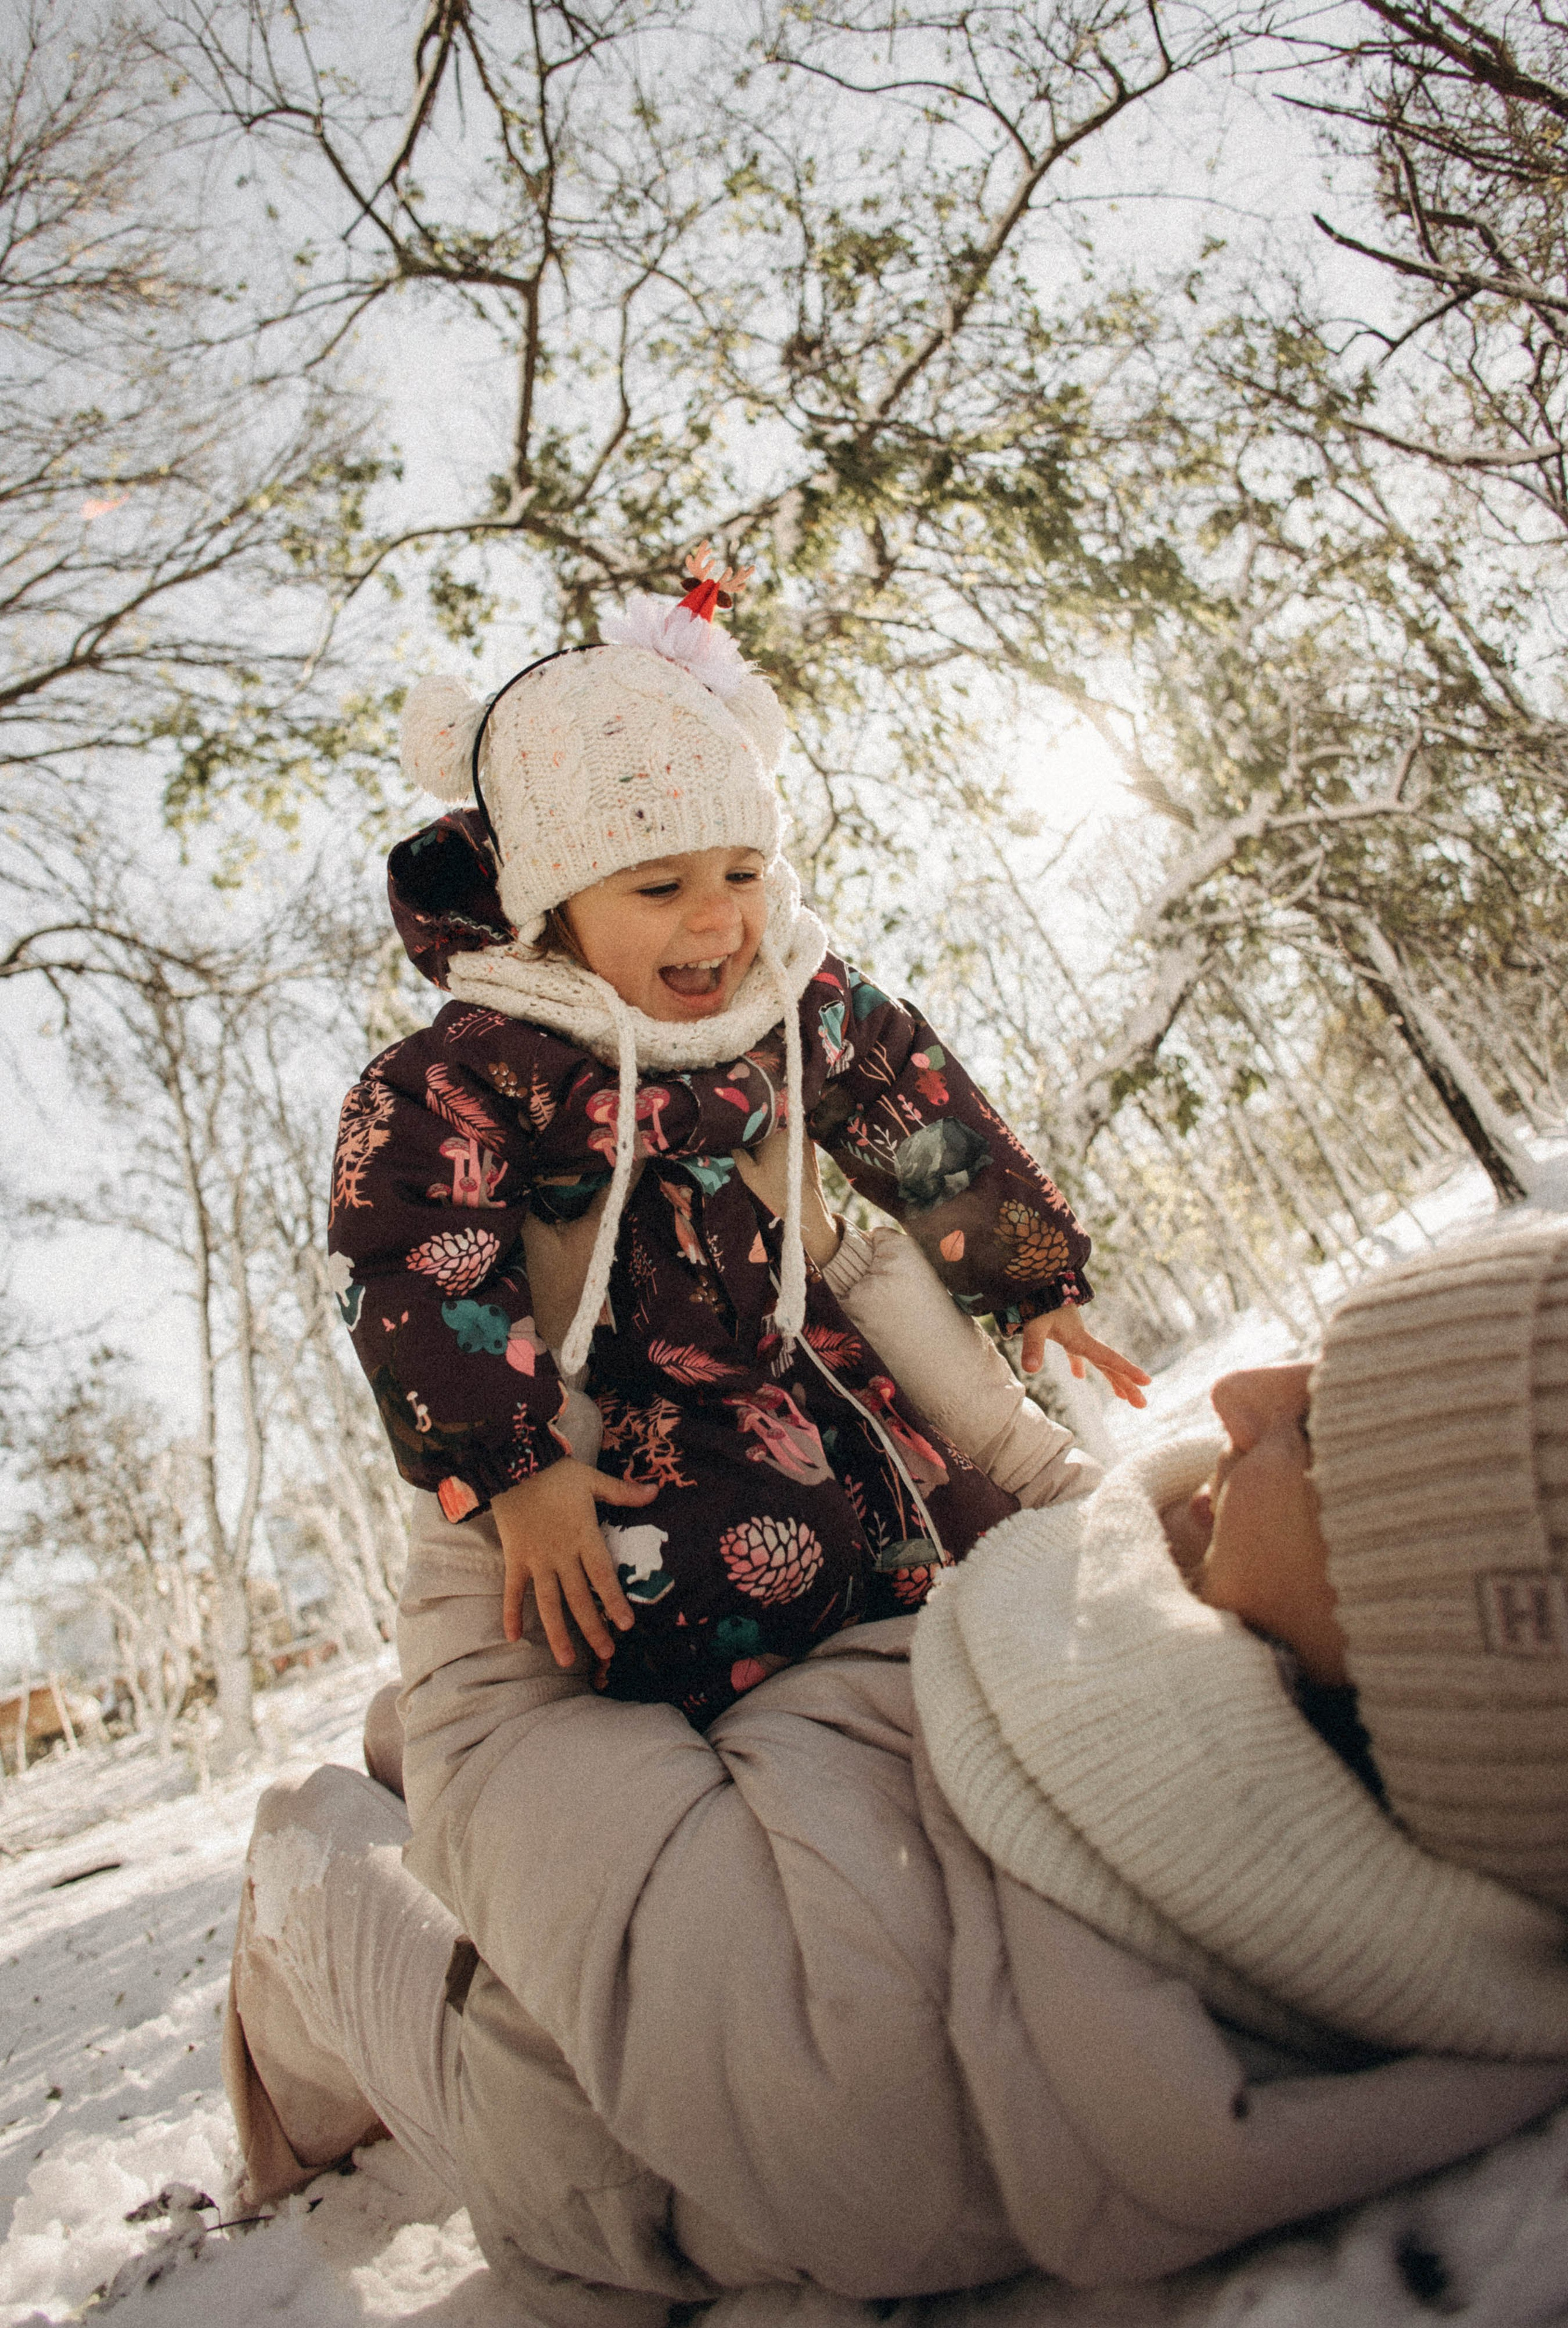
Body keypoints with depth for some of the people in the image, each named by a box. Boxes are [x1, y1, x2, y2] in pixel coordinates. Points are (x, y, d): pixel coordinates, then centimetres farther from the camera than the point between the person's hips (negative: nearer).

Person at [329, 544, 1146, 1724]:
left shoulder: (806, 1003, -4)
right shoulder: (474, 1070, -20)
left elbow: (939, 1140, 6)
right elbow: (414, 1278, -22)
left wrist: (1041, 1286, 11)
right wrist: (518, 1472, -26)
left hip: (800, 1346, 6)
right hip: (615, 1396, -5)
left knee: (971, 1535, 0)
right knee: (761, 1563, -28)